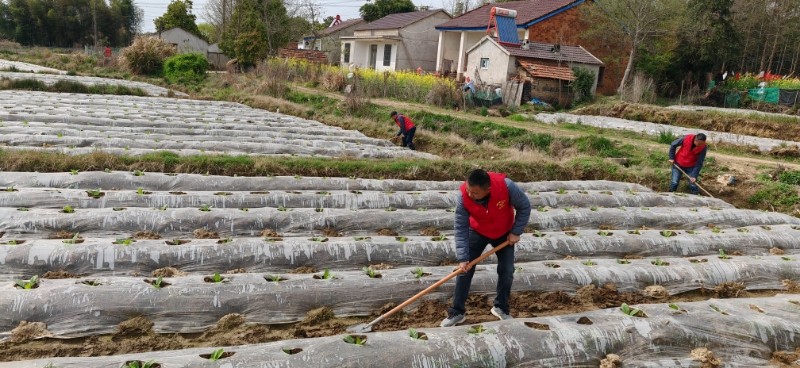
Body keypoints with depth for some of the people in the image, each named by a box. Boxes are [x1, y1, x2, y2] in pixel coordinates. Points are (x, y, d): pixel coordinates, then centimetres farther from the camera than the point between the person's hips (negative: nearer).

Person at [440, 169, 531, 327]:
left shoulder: (506, 186, -37)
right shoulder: (463, 198, -33)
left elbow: (524, 206, -18)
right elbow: (461, 229, -25)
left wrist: (516, 232, -17)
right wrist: (462, 258, -30)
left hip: (504, 233, 0)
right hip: (477, 232, 0)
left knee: (506, 271, 1)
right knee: (464, 270, -5)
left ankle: (501, 308, 24)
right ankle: (457, 312, 7)